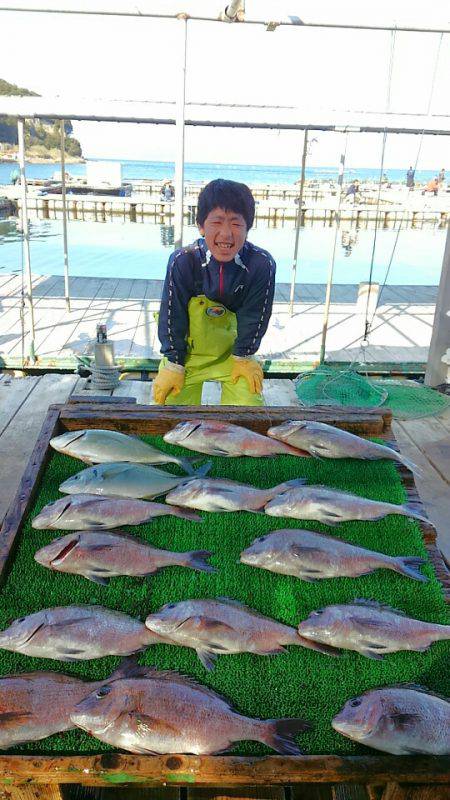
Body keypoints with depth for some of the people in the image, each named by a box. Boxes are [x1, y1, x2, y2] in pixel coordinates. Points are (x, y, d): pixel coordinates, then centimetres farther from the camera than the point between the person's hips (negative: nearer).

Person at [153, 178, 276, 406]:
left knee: (248, 406, -4)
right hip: (188, 350, 0)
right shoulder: (182, 261, -24)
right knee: (172, 402, 0)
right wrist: (173, 364, -7)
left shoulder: (262, 265, -24)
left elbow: (254, 316, -9)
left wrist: (244, 357, -2)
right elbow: (172, 314, -13)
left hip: (235, 349, 1)